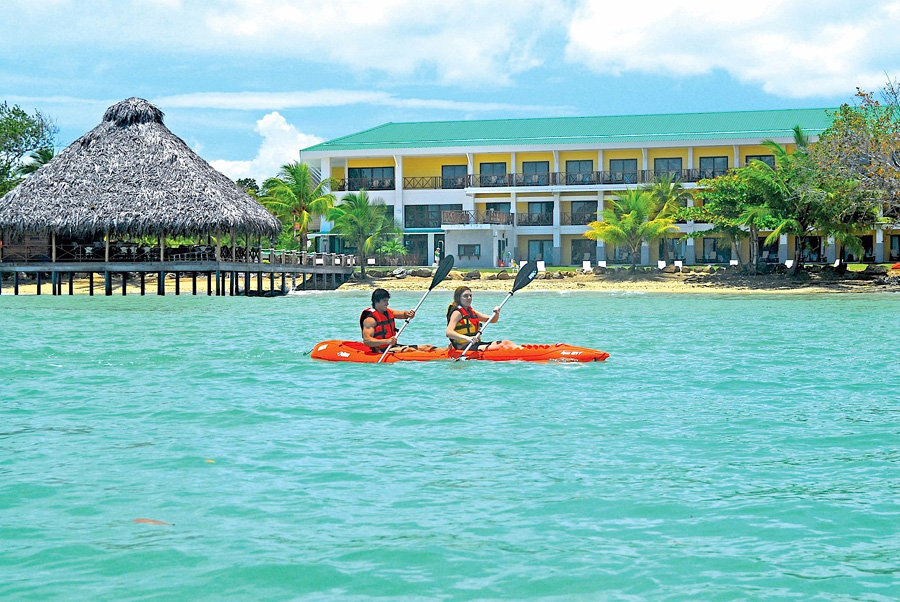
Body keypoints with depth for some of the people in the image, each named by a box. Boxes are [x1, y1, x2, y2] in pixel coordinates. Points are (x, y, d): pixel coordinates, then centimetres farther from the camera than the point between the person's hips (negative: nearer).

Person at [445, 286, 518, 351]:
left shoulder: (471, 312, 18)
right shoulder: (457, 313, -8)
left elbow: (492, 320, 23)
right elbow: (449, 332, -24)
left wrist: (497, 313, -1)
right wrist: (467, 338, -37)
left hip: (476, 344, 9)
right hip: (464, 346, -9)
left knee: (506, 343, -7)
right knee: (500, 346, -22)